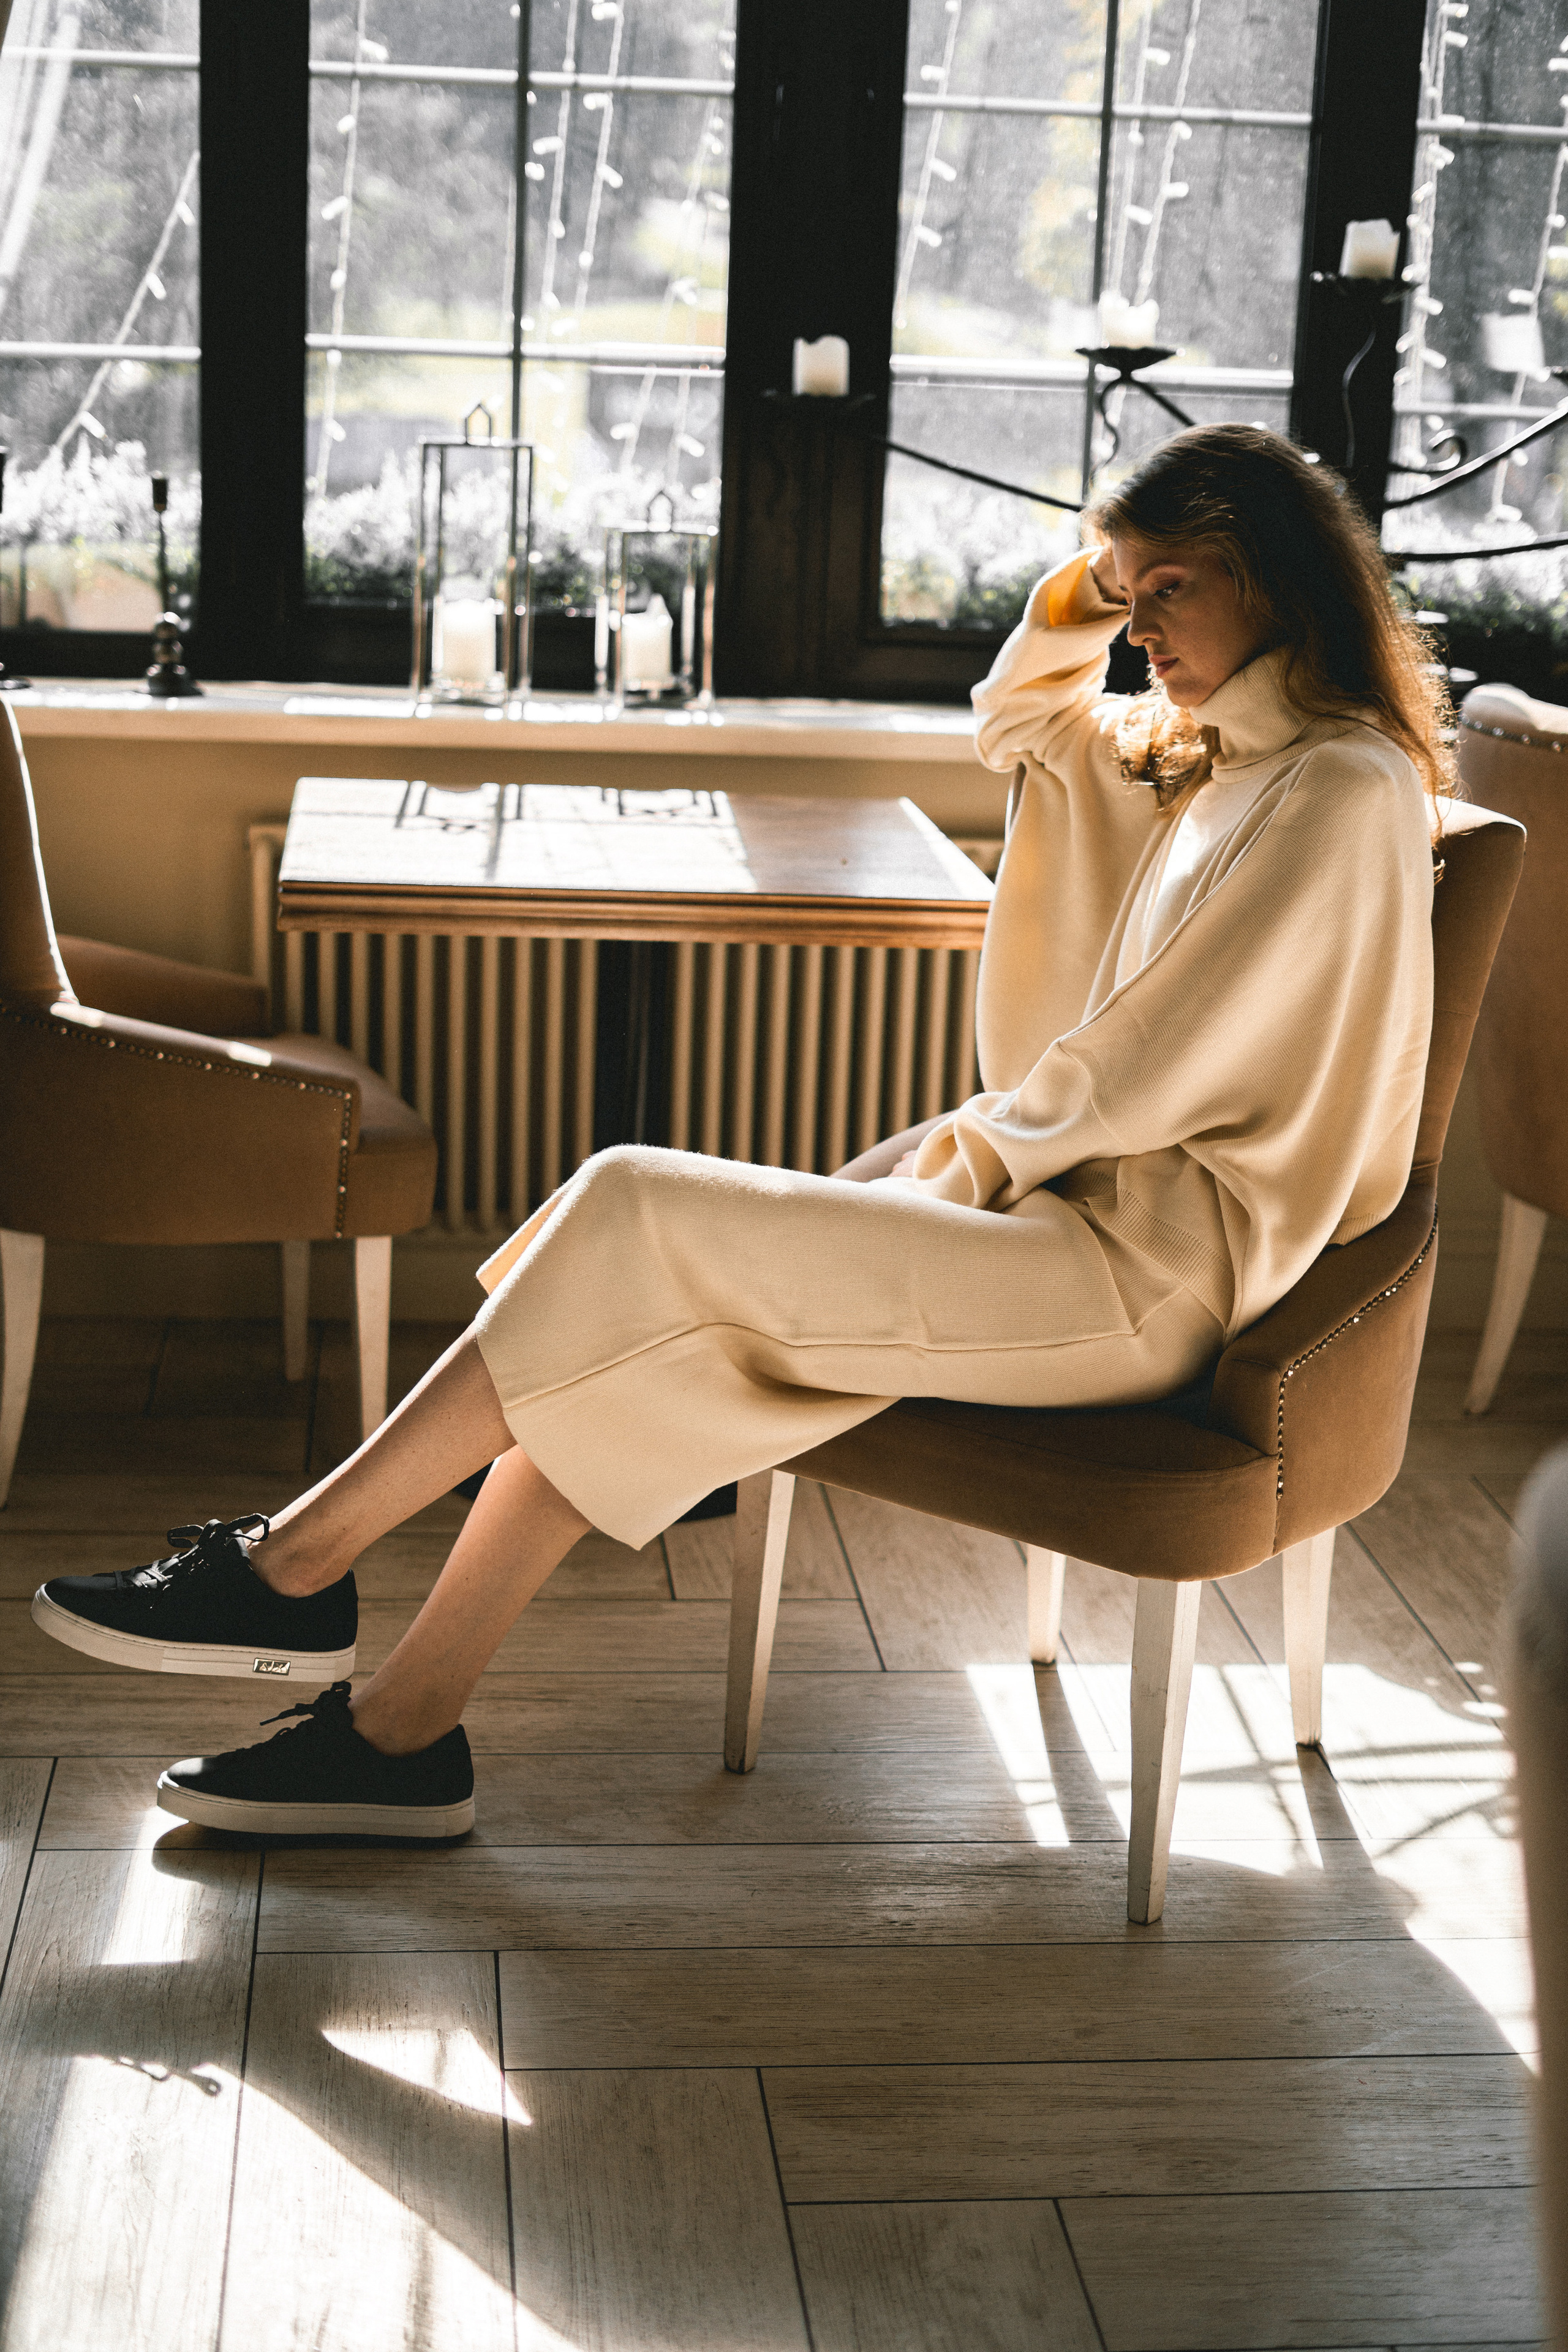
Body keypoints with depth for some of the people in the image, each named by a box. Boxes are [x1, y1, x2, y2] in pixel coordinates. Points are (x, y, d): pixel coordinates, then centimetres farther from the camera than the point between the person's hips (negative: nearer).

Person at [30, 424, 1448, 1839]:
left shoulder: (1343, 793, -13)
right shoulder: (1211, 751, 17)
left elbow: (1148, 1073, -17)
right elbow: (1021, 728, 33)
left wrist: (958, 1161, -6)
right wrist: (1094, 582, 16)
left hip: (1150, 1261, -9)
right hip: (1088, 1184, 9)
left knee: (632, 1222, -18)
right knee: (638, 1330, -9)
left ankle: (294, 1565, -7)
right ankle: (405, 1729, -7)